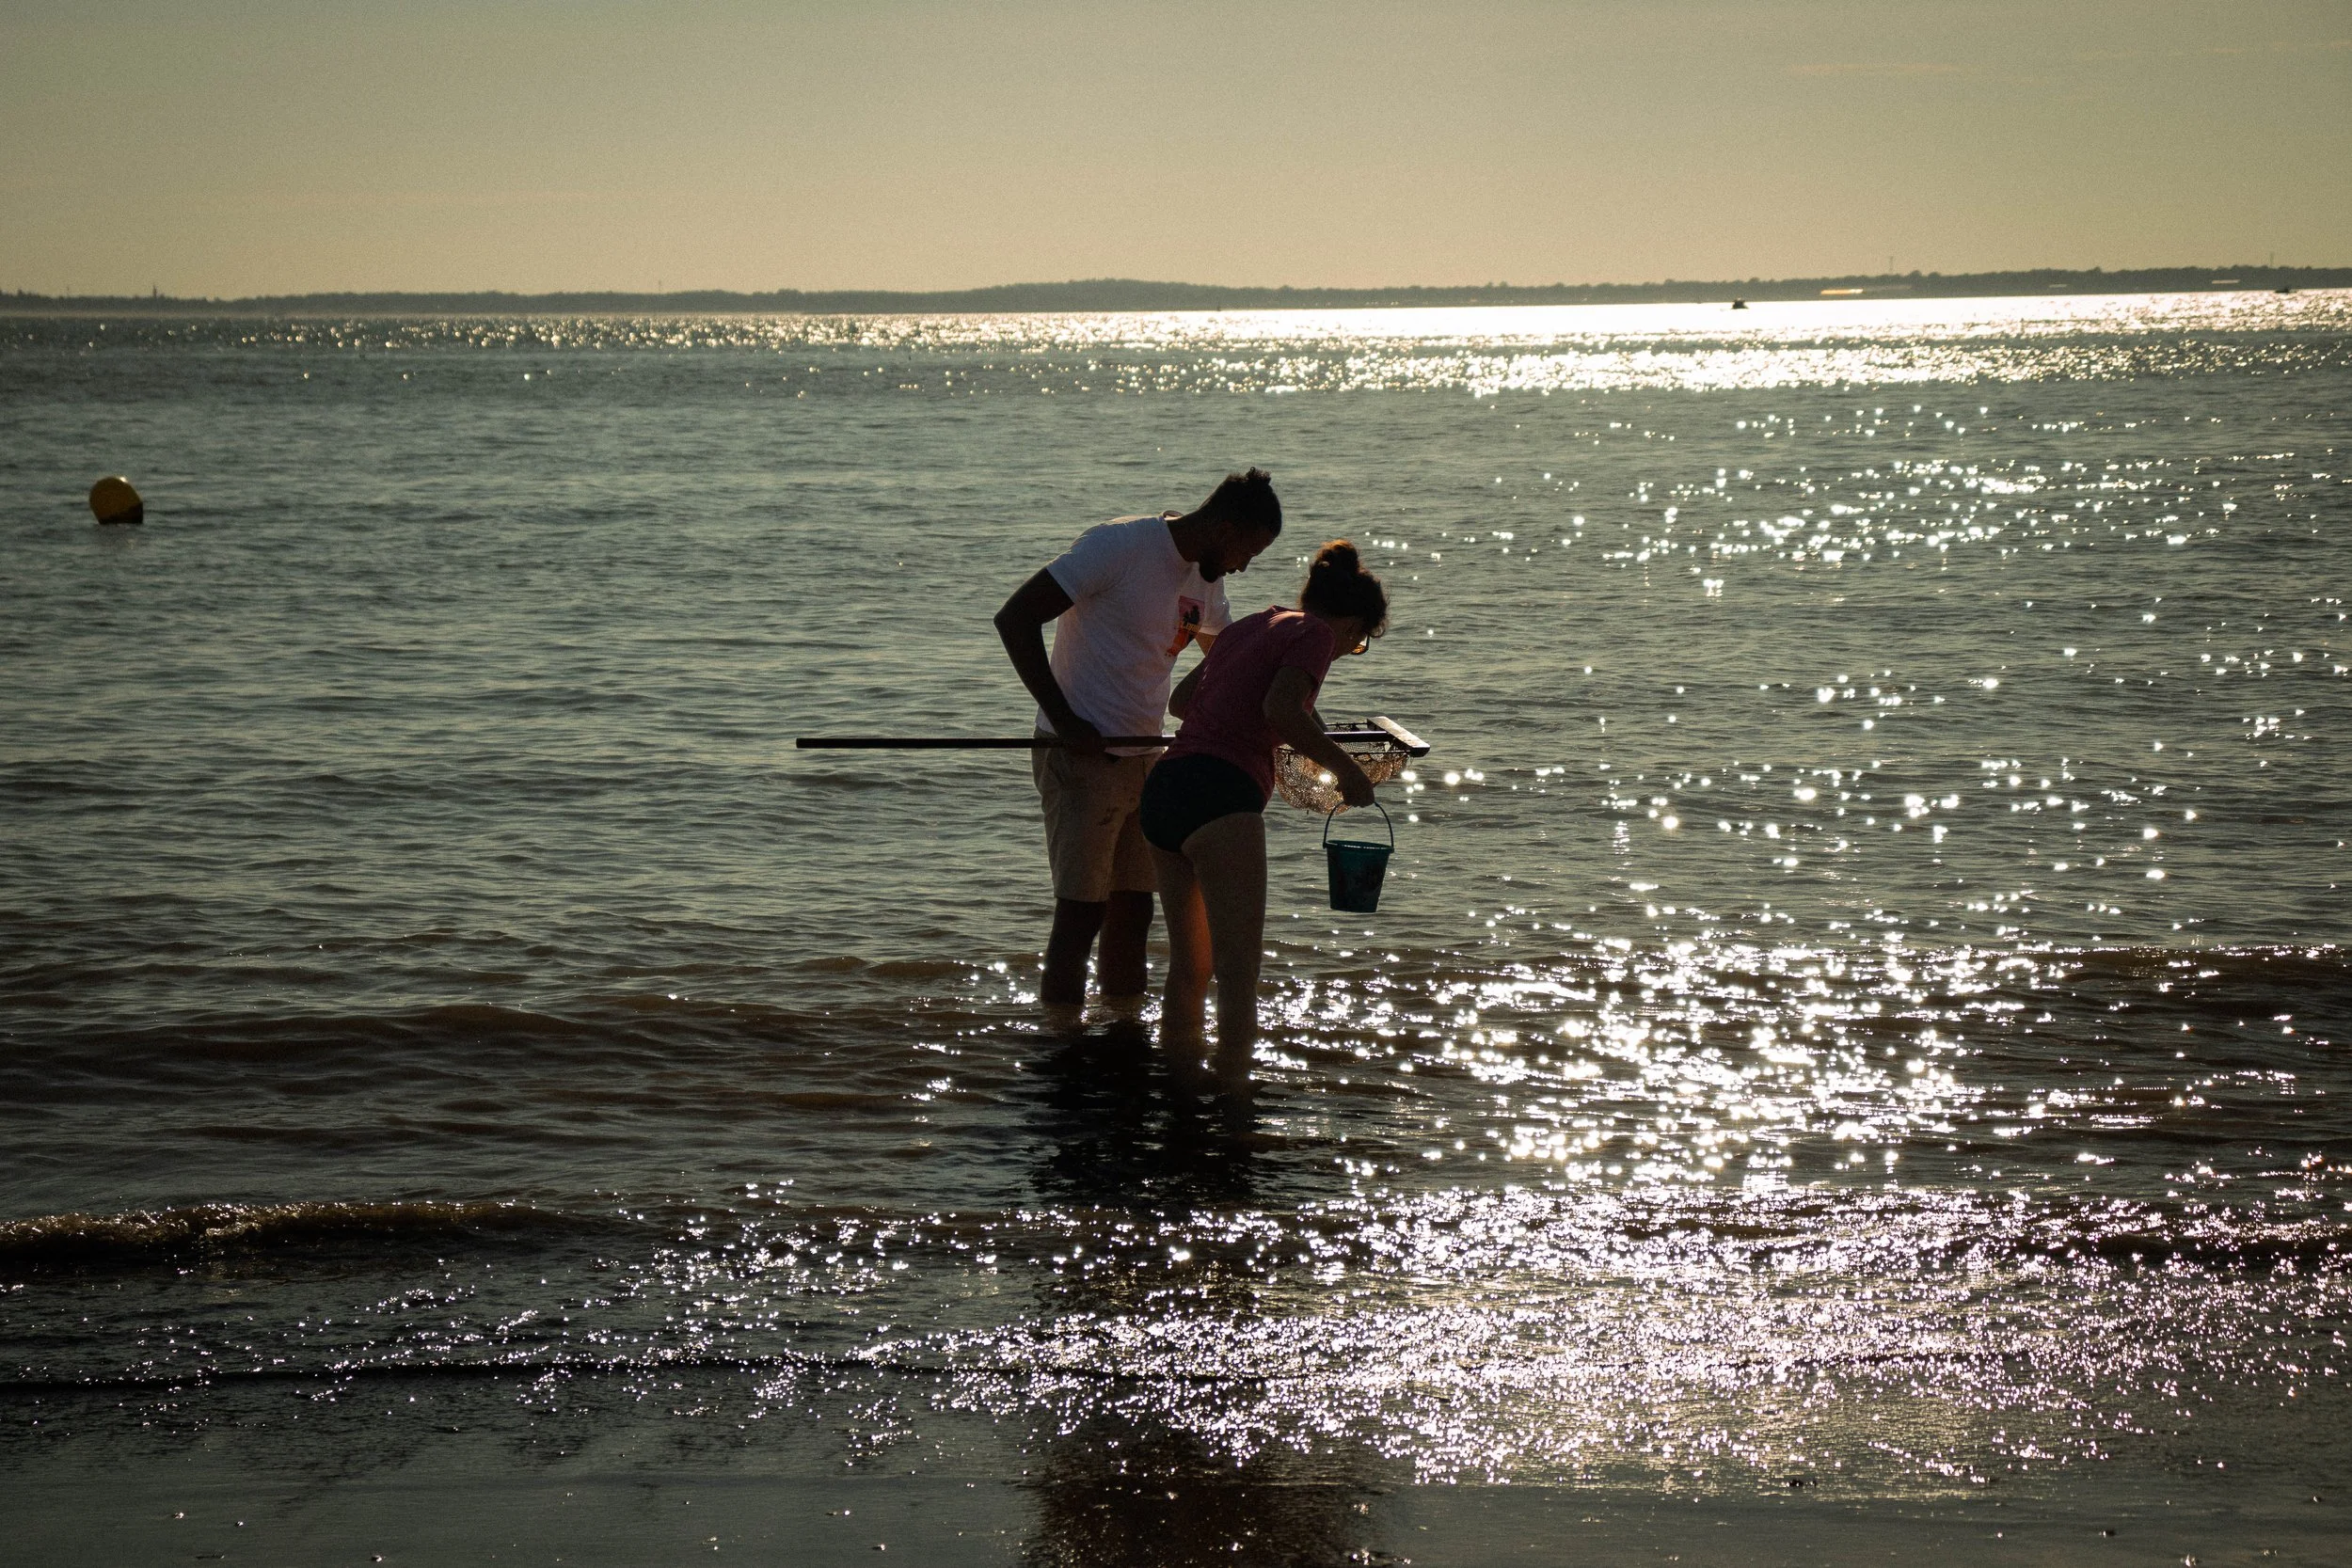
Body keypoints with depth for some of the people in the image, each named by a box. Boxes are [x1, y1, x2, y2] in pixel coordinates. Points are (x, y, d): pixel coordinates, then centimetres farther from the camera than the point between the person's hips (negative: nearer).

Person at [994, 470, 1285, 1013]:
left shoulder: (1205, 578, 10)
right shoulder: (1118, 546, -16)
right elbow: (1015, 618, -19)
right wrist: (1064, 720, -22)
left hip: (1141, 759, 8)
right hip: (1081, 758, -8)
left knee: (1133, 910, 11)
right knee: (1081, 911, -8)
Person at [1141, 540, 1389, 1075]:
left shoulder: (1250, 626, 24)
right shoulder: (1314, 634, 1)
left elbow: (1180, 699, 34)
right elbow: (1280, 710, -17)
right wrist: (1344, 766, -6)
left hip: (1163, 789, 9)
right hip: (1219, 793, -9)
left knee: (1188, 967, 18)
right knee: (1238, 970, -13)